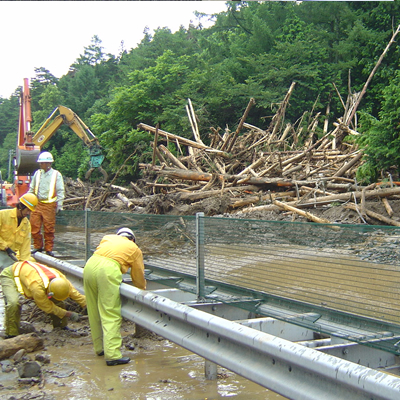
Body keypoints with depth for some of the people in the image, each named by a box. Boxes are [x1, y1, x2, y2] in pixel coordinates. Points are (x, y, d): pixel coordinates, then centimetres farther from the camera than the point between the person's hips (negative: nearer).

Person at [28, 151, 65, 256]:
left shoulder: (56, 174, 1)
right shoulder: (37, 173, 11)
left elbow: (60, 191, 1)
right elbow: (31, 189, 19)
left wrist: (59, 205, -6)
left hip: (49, 205, -3)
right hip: (37, 204, 4)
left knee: (49, 228, 1)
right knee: (34, 226, 2)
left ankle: (49, 249, 12)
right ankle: (38, 246, 18)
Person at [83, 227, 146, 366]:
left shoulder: (108, 238, 32)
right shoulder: (134, 249, 22)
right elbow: (138, 276, 27)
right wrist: (142, 291, 45)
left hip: (89, 266, 5)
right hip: (108, 270, -5)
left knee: (94, 313, 15)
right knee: (111, 315, -5)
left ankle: (99, 348, 27)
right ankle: (112, 355, -11)